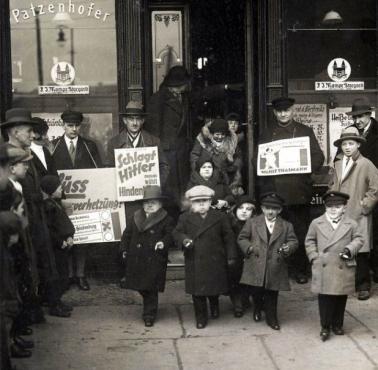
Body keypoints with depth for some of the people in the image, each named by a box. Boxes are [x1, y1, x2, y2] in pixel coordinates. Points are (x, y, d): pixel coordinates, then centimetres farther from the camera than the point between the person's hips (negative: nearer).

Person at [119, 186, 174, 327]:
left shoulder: (166, 220, -2)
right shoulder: (136, 218, 11)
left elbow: (170, 235, -8)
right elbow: (127, 234, 15)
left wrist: (164, 242, -27)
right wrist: (124, 249, 6)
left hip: (154, 261, -5)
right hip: (136, 260, 5)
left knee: (151, 289, -2)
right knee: (141, 287, 10)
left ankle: (149, 314, 9)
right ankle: (150, 309, 34)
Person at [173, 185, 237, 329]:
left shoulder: (220, 217, 1)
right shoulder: (185, 218, 3)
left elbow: (229, 237, 3)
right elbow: (176, 233, 1)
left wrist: (231, 256, 0)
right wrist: (184, 239, -22)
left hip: (215, 262, 0)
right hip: (194, 264, 0)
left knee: (214, 289, 13)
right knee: (197, 292, 3)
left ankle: (214, 306, 43)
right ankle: (201, 318, 16)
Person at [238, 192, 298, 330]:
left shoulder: (286, 226, 8)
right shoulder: (252, 222, 6)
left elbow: (293, 241, 7)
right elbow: (242, 238, 9)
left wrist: (288, 248, -16)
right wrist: (249, 247, -10)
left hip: (275, 268, 1)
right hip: (255, 266, 0)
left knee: (272, 295, 7)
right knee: (256, 292, 4)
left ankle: (271, 318, 24)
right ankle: (258, 309, 36)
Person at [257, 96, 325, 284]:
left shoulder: (305, 131, 10)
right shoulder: (266, 134, 15)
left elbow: (318, 157, 5)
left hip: (298, 191, -1)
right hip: (273, 191, 1)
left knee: (300, 231, 1)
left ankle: (300, 270, 10)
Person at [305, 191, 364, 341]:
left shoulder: (351, 224, 2)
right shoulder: (316, 223, 3)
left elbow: (358, 239, 7)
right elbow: (310, 241, 10)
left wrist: (350, 249, -11)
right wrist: (314, 257, -1)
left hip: (343, 269, 1)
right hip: (323, 269, -1)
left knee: (341, 298, 10)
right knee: (324, 298, 1)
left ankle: (337, 324, 26)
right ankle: (325, 327, 12)